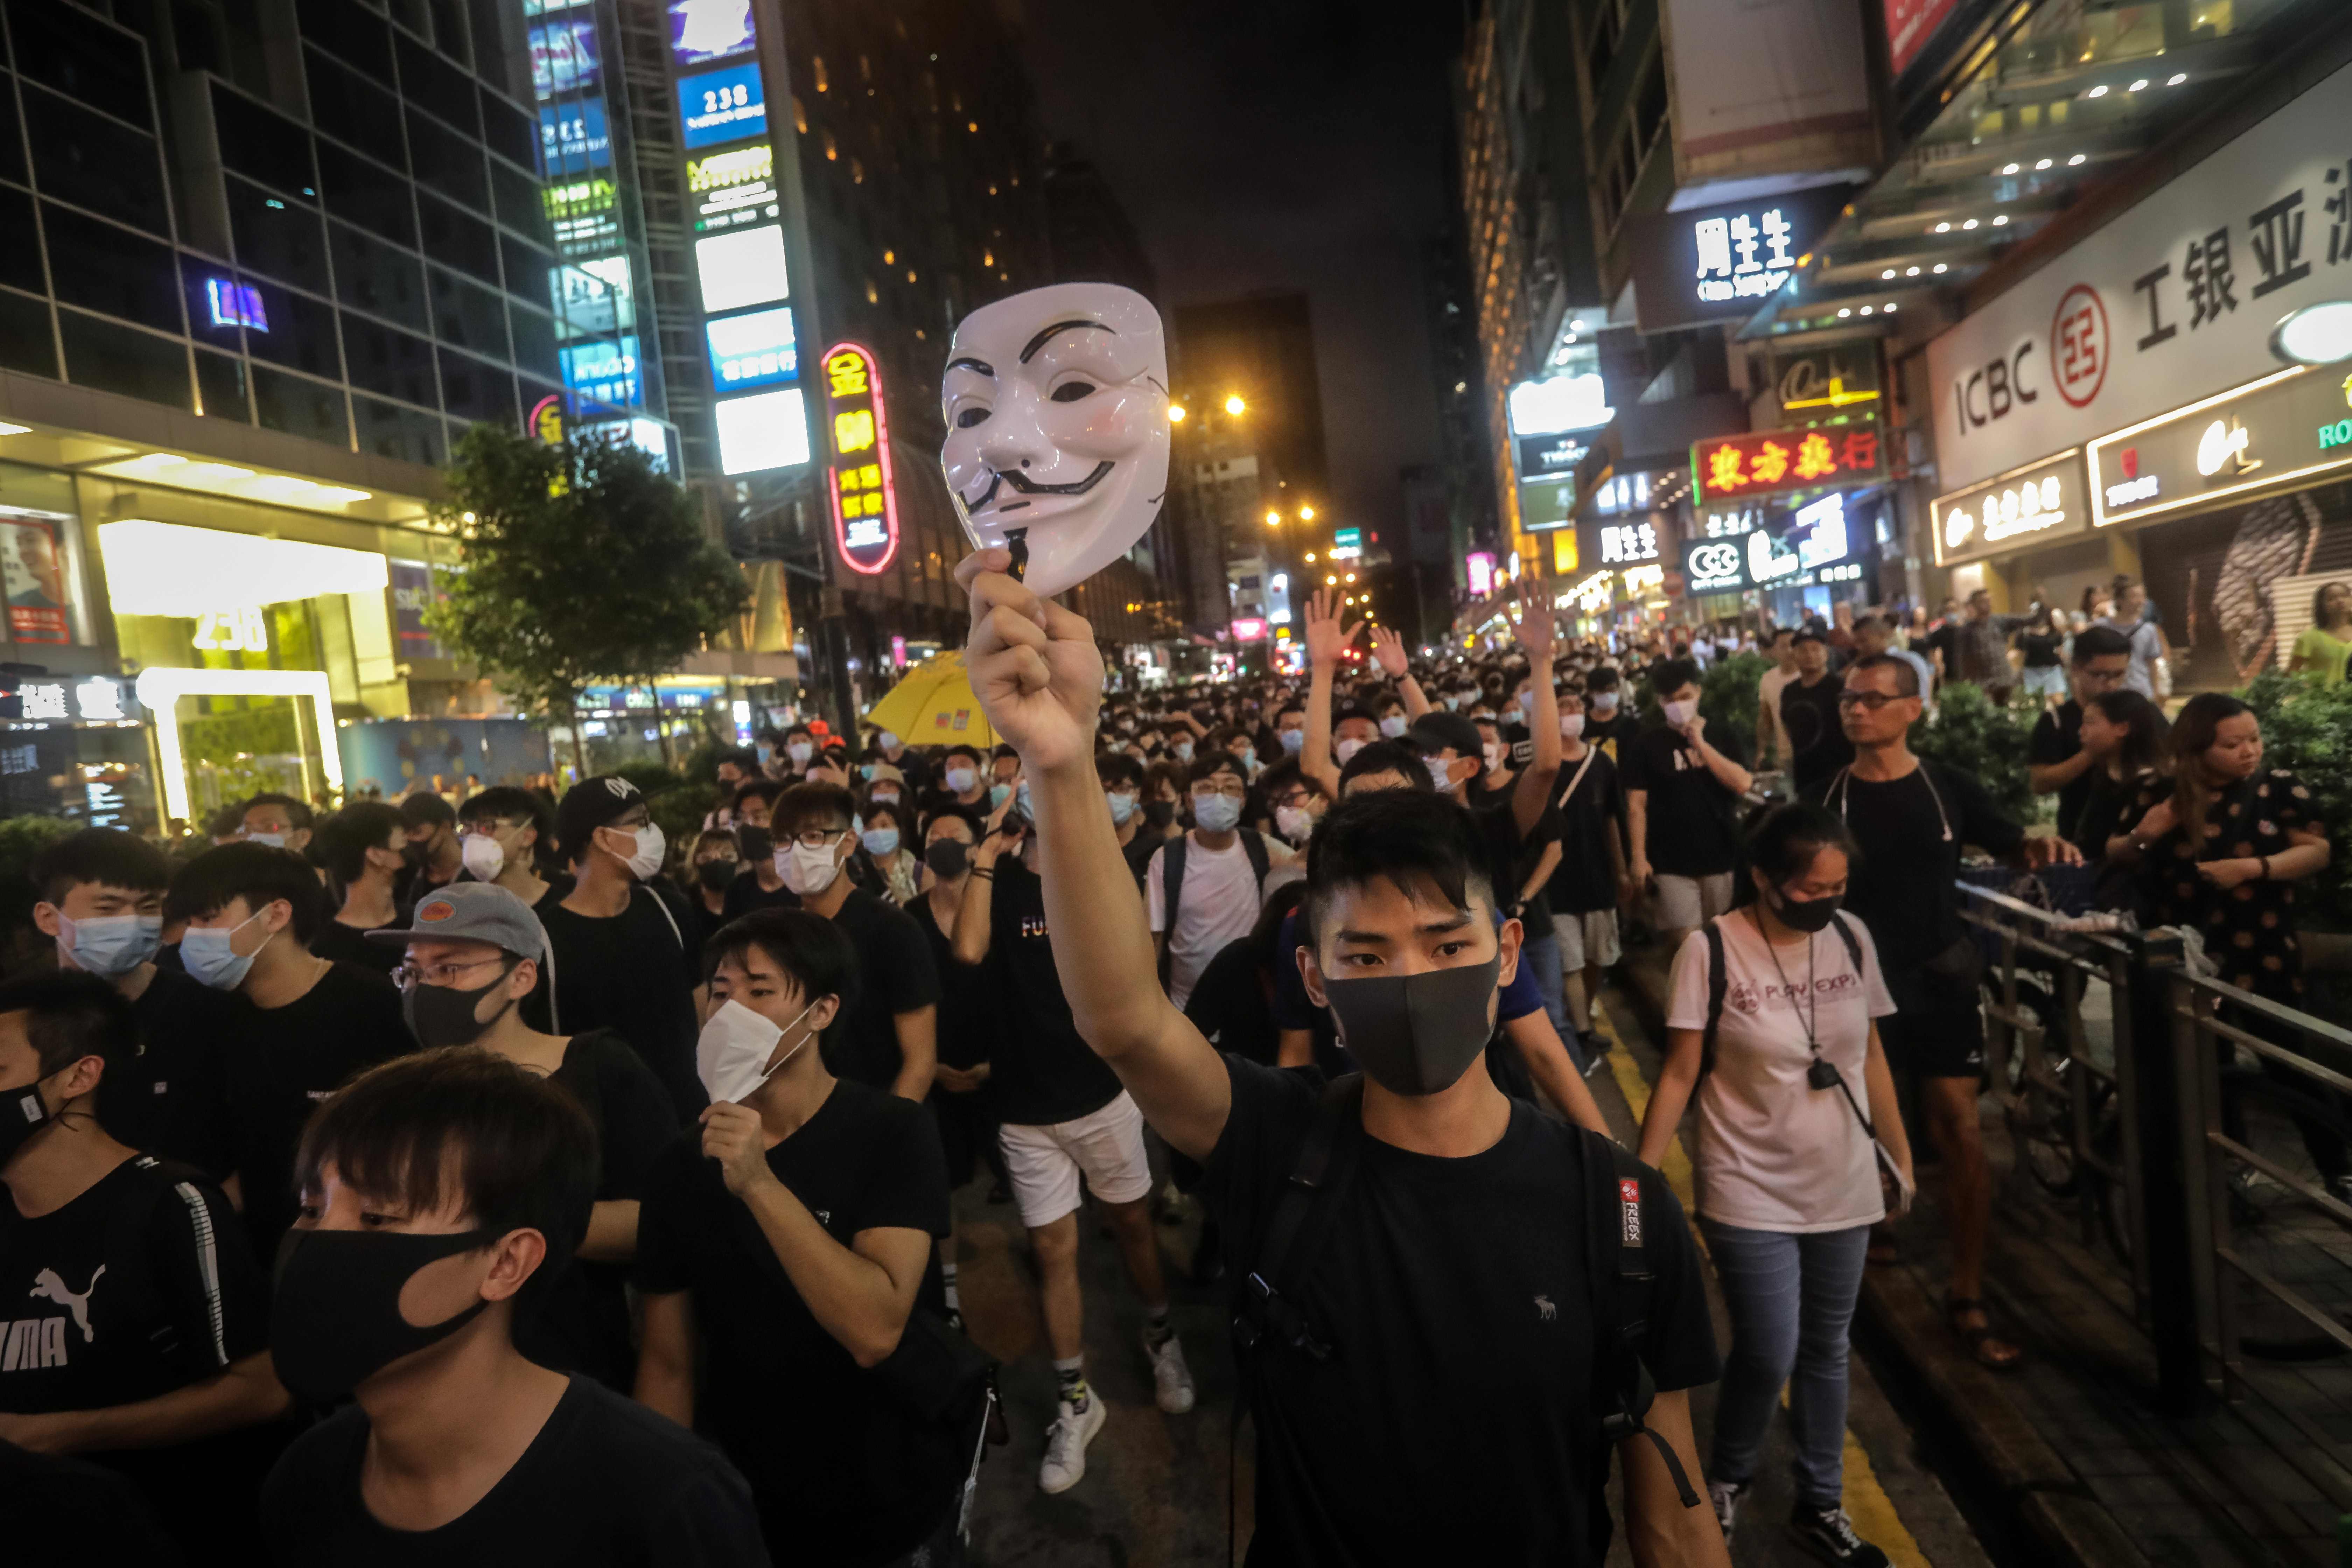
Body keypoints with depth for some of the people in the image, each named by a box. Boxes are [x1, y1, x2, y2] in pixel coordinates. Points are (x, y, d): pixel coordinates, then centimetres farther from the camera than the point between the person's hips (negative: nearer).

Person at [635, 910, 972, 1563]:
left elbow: (874, 1332, -30)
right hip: (740, 1498, 3)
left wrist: (760, 1185, -35)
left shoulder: (891, 1131, -19)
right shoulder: (684, 1164, -7)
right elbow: (668, 1363, 0)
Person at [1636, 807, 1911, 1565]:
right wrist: (1640, 1176, -13)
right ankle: (1726, 1476, 29)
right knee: (1768, 1357, -2)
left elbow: (1870, 1056, 8)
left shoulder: (1852, 937, -3)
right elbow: (1679, 1073, -12)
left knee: (1827, 1351, 16)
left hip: (1843, 1186, 4)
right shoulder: (1711, 950, -17)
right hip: (1750, 1191, -4)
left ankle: (1821, 1506, 37)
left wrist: (1901, 1155, 13)